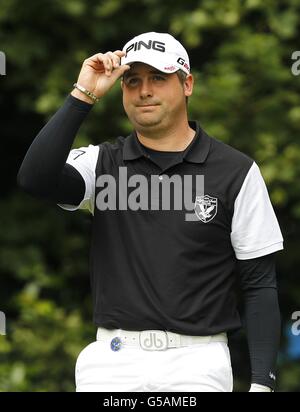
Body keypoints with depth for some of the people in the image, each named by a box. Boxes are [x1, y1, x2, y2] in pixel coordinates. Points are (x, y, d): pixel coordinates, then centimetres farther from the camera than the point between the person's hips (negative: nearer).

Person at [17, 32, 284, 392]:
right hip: (114, 360, 2)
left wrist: (262, 382, -7)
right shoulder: (103, 163, 9)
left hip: (197, 363, -2)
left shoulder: (236, 172, 3)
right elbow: (35, 179, -12)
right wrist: (83, 94, -13)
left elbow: (259, 284, 2)